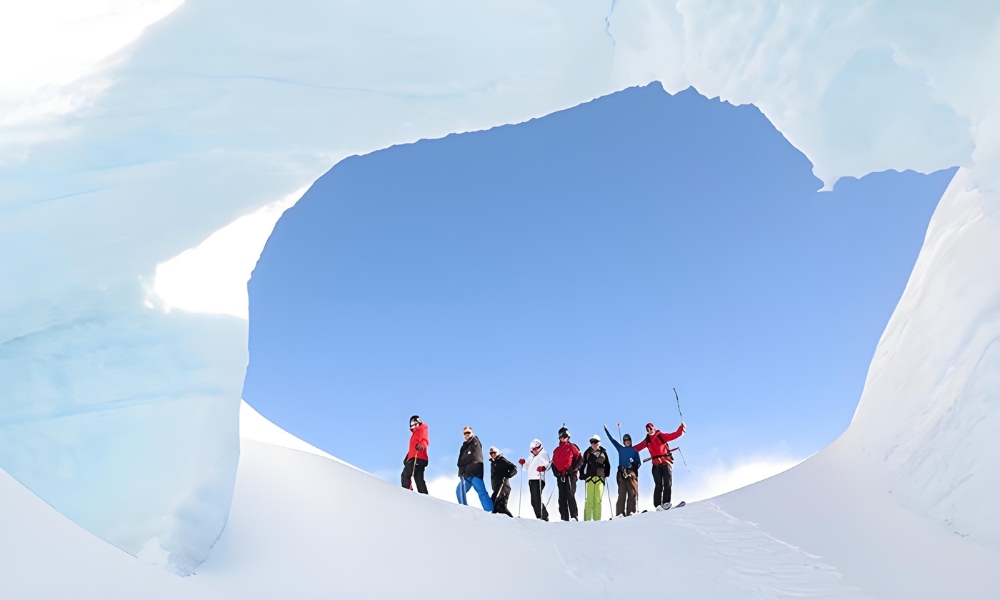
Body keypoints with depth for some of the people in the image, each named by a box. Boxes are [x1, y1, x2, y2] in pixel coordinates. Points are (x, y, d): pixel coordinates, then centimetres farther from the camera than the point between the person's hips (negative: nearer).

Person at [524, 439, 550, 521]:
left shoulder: (543, 454, 4)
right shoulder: (532, 457, 29)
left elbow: (547, 464, -14)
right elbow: (527, 468, 34)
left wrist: (543, 467, -36)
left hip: (538, 480, -9)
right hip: (531, 480, 9)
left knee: (536, 500, -18)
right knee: (534, 502, 7)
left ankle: (544, 517, -17)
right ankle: (539, 518, 12)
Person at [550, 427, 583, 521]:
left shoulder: (572, 447, 6)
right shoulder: (556, 450, 21)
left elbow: (580, 459, 0)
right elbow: (553, 463, 20)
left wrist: (574, 469, -9)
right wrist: (556, 472, 4)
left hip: (570, 475, -5)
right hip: (560, 476, 6)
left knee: (570, 495, -15)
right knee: (562, 498, 3)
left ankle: (574, 516, -16)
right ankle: (564, 518, 5)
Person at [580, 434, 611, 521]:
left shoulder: (603, 452, 8)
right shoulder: (587, 452, 8)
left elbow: (607, 464, 15)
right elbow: (583, 464, 10)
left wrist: (607, 474, 7)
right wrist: (582, 475, 2)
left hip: (600, 478, 1)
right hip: (590, 477, 0)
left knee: (598, 499, 0)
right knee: (589, 499, -4)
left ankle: (597, 519, 3)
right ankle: (587, 519, -4)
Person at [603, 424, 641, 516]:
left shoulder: (634, 451, 13)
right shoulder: (620, 448, 17)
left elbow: (639, 462, 9)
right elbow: (612, 439, 21)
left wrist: (634, 464, -12)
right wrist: (606, 430, 23)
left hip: (631, 473, -1)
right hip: (621, 473, 1)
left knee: (632, 493, -8)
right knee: (621, 494, -6)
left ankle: (631, 512, -8)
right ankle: (620, 513, -9)